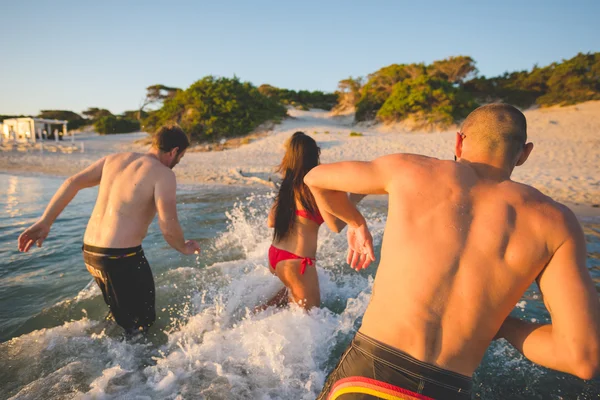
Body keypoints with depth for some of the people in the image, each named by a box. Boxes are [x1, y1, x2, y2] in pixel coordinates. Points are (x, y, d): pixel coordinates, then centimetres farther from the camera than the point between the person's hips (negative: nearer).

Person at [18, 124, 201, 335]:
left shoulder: (115, 159, 10)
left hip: (90, 253, 8)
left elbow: (73, 182, 9)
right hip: (122, 257, -8)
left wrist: (45, 221, 10)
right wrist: (185, 247, -1)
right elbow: (168, 226, -21)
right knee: (142, 325, 11)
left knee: (124, 319, 28)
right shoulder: (162, 174, -12)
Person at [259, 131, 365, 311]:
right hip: (295, 261, -8)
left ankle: (261, 310, 14)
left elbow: (271, 221, 13)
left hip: (274, 255, 8)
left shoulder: (287, 184, 7)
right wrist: (354, 198, -6)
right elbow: (336, 225, -18)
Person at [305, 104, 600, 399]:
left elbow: (315, 178, 13)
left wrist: (354, 223, 30)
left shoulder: (411, 169, 0)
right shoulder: (553, 221, 1)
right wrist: (497, 324, 12)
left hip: (363, 376, 0)